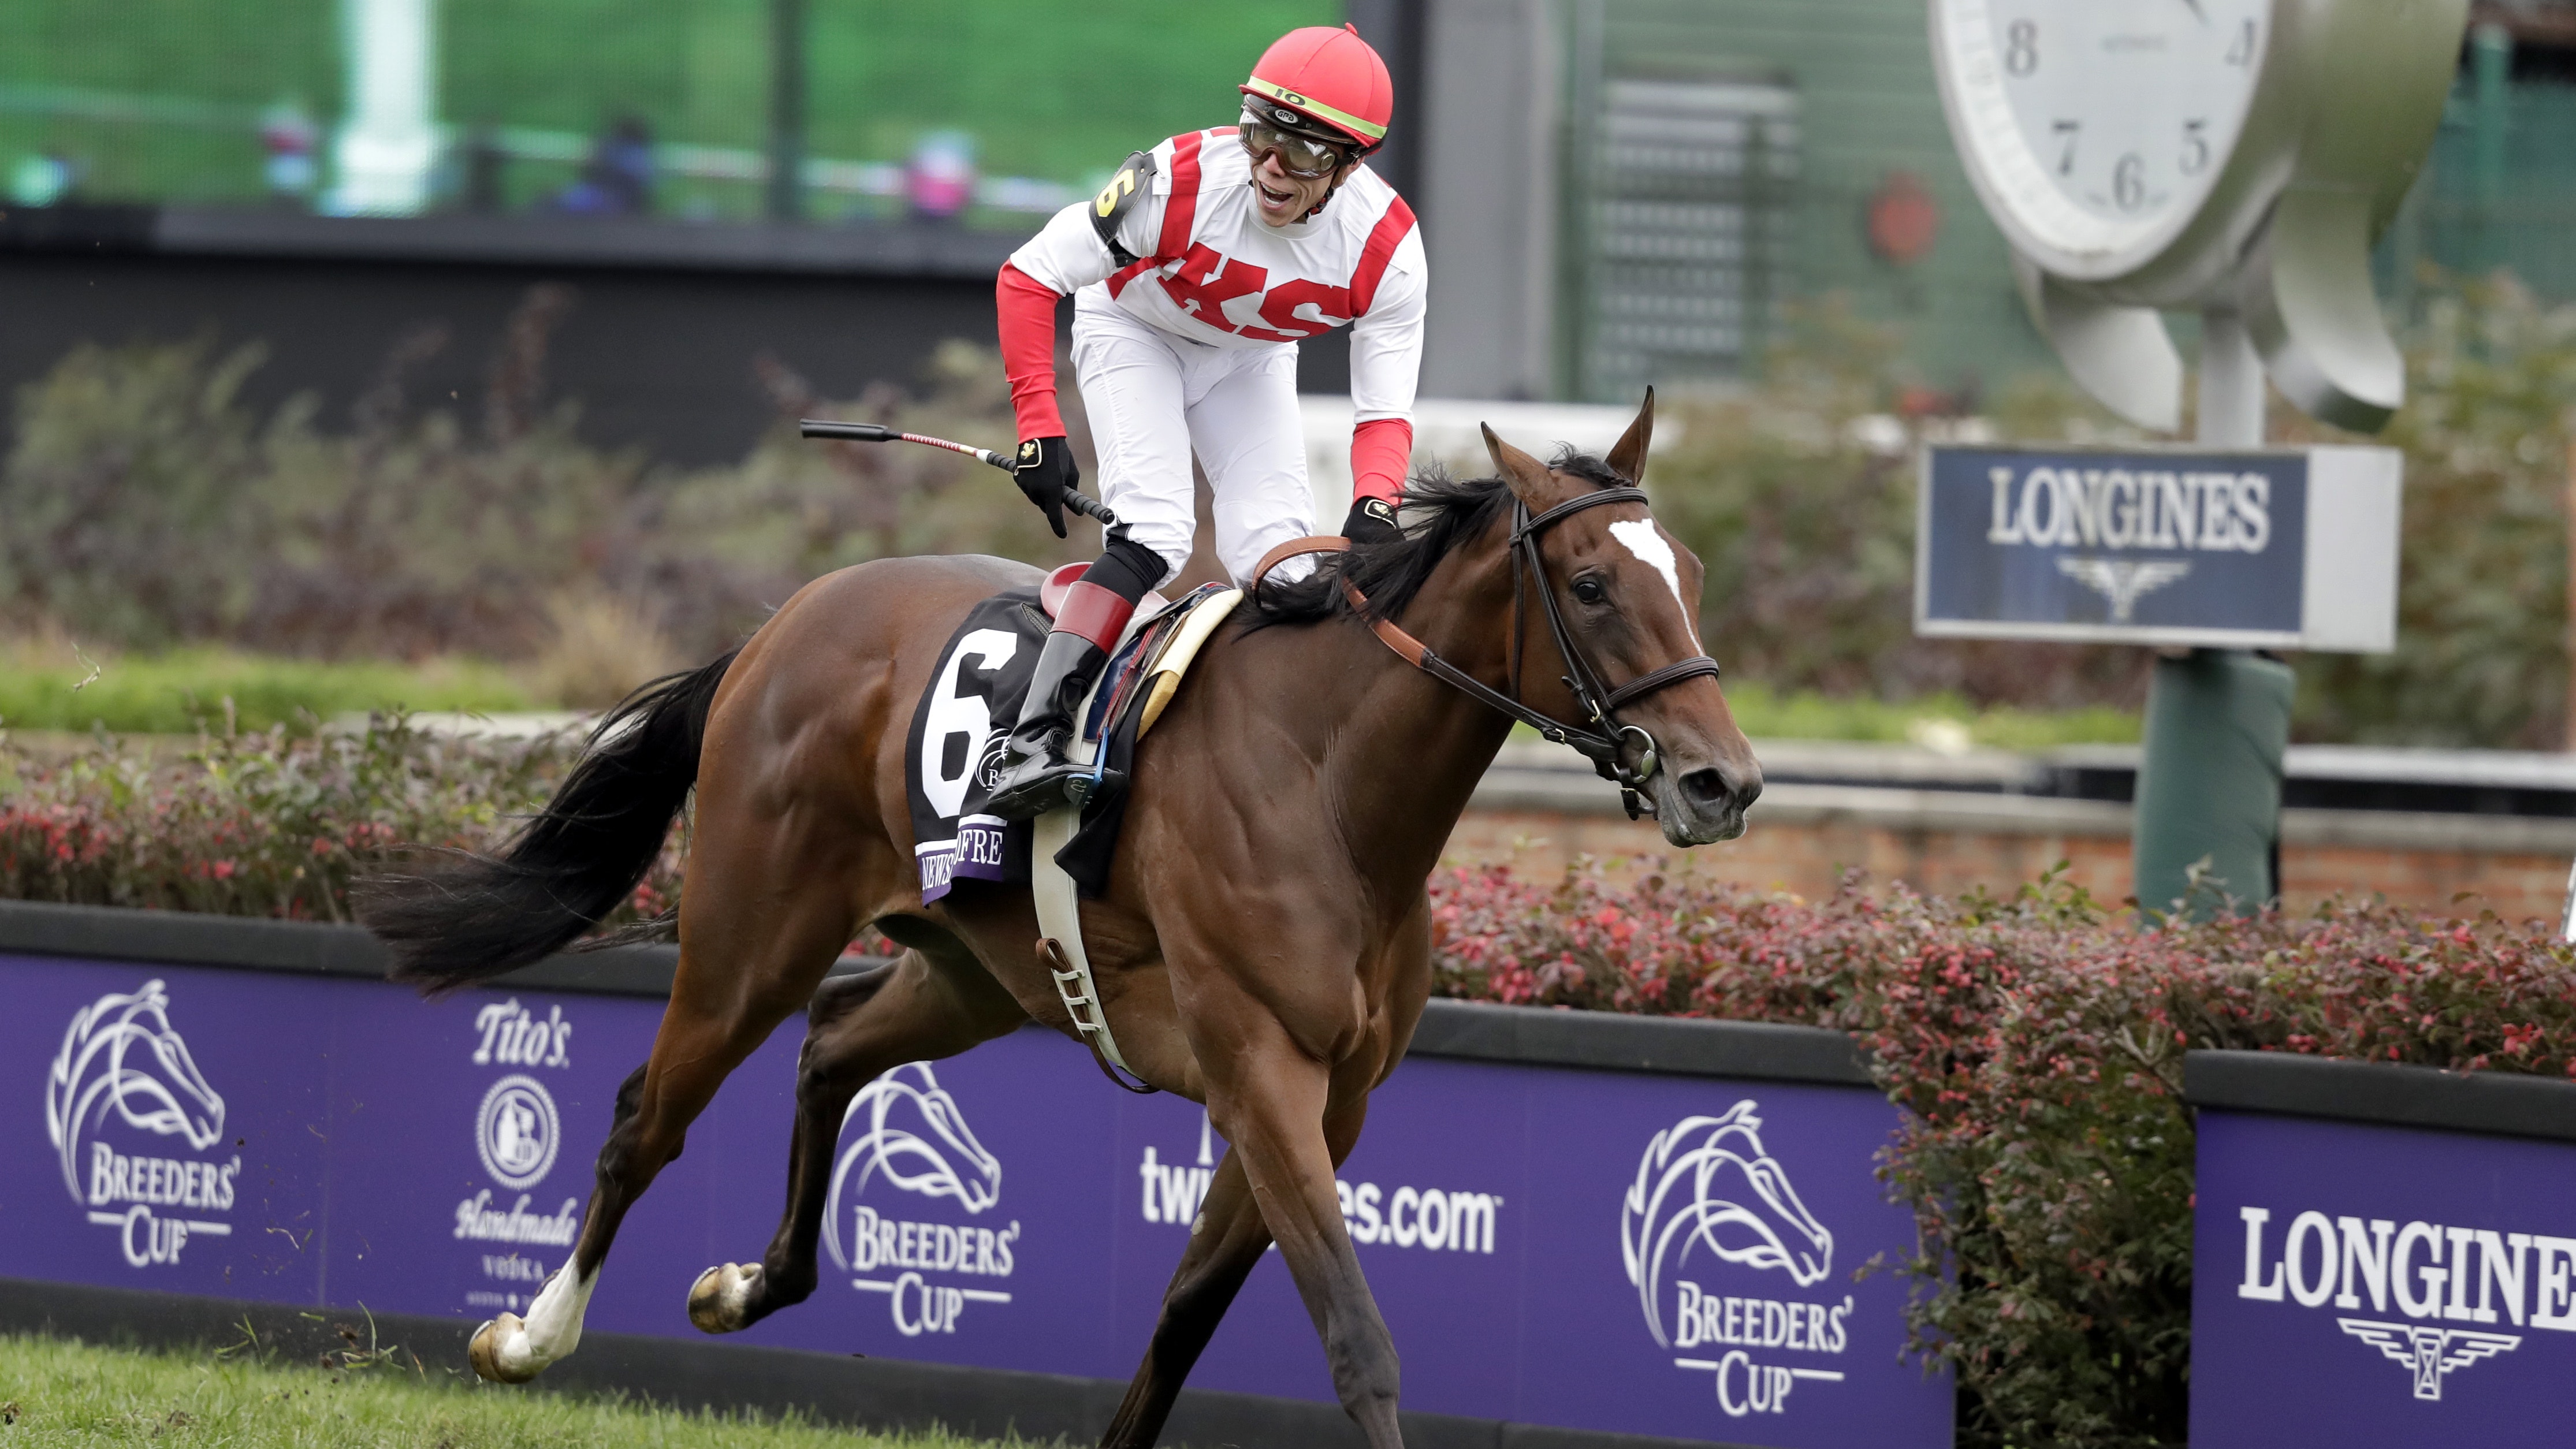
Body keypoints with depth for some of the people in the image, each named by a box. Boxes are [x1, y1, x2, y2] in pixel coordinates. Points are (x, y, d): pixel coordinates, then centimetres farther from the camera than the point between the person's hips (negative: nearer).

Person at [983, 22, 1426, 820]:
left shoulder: (1387, 250, -29)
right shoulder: (1182, 181, -38)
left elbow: (1384, 411, -22)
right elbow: (1029, 276, -27)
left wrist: (1374, 511, -44)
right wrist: (1039, 429, -31)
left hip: (1250, 360, 3)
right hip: (1134, 331, -3)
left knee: (1278, 552, -9)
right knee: (1150, 536, -23)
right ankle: (1030, 746, -29)